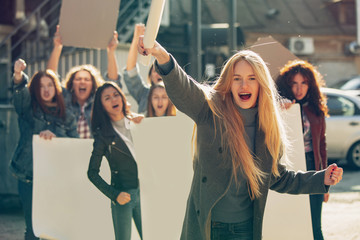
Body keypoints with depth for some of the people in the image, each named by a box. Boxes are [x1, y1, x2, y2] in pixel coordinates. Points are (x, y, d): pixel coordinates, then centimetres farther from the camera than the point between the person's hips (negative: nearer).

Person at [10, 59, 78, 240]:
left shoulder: (66, 117, 13)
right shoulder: (28, 108, 7)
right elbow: (20, 93, -14)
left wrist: (54, 136, -14)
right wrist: (19, 75, -36)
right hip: (28, 177, -1)